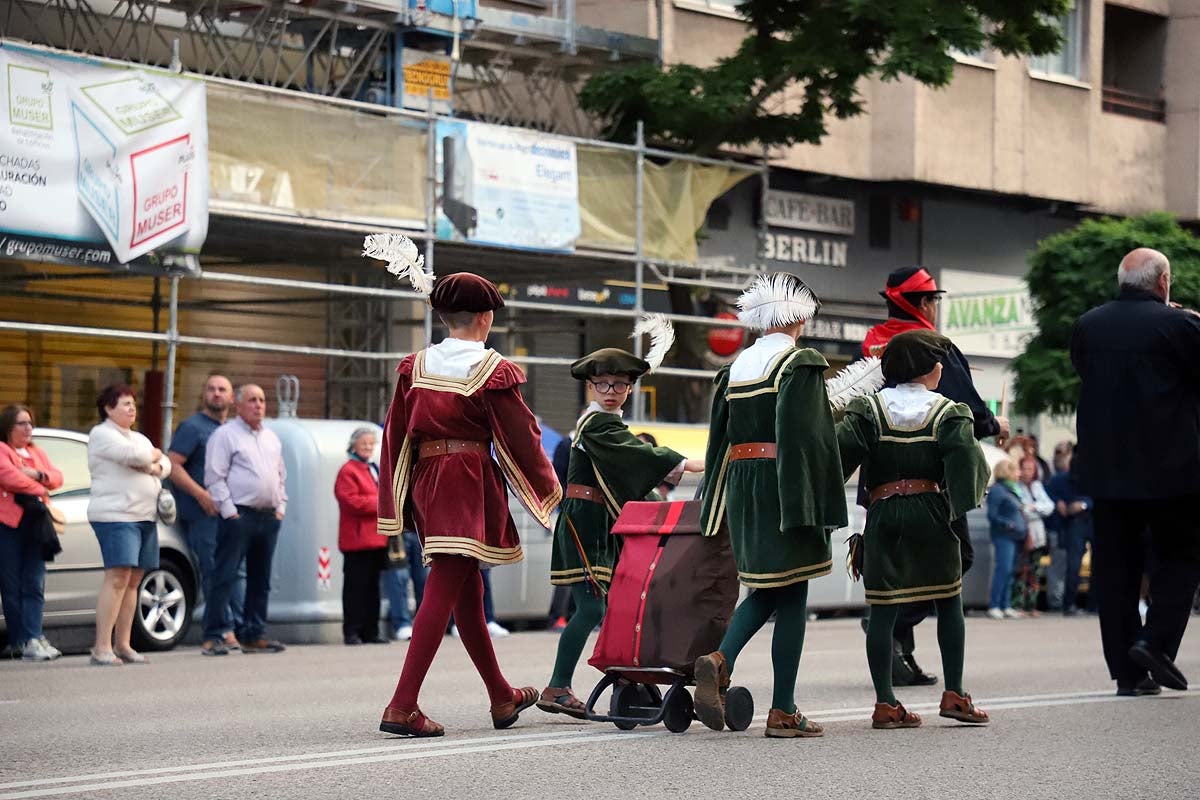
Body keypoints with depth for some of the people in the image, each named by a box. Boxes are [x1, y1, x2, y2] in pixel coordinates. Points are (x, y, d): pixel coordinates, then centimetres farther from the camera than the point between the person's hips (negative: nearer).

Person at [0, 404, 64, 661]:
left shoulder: (37, 452, 22)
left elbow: (57, 477, 15)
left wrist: (38, 475, -6)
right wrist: (39, 489, -2)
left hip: (35, 523, 6)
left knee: (34, 585, -5)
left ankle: (33, 639, -11)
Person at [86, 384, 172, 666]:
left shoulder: (139, 438, 23)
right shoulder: (102, 434, -4)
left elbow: (166, 464, 17)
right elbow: (133, 455, -18)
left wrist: (154, 467, -6)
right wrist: (153, 455, 2)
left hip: (145, 516, 9)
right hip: (115, 515, -8)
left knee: (133, 581, 6)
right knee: (117, 579, -16)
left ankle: (123, 645, 9)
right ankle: (102, 648, -18)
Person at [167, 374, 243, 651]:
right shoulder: (192, 427, -3)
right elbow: (172, 465, -13)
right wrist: (201, 494, -20)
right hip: (204, 514, -8)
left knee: (238, 571, 7)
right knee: (214, 573, -8)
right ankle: (224, 631, -6)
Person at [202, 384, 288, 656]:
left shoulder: (271, 438, 19)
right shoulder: (225, 435, -3)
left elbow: (281, 476, 25)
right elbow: (215, 477, -9)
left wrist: (281, 506, 12)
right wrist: (229, 511, -14)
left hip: (268, 517, 7)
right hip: (239, 515, -7)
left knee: (260, 580, 10)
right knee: (225, 577, -9)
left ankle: (254, 635, 16)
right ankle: (212, 637, -10)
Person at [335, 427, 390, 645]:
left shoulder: (375, 470, 21)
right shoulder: (348, 471, -7)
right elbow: (351, 501, -17)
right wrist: (380, 503, -17)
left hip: (377, 538, 9)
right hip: (357, 539, -9)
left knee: (372, 587, 10)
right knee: (356, 586, -7)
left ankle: (370, 632, 14)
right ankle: (351, 633, -5)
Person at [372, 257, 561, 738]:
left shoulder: (415, 367, 6)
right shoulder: (494, 372, -8)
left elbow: (395, 436, 8)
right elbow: (520, 435, -3)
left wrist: (395, 504, 15)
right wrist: (549, 486, 13)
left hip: (425, 482, 6)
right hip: (471, 481, -6)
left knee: (468, 589, 16)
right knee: (444, 589, -10)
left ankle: (502, 698, 30)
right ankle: (402, 706, -18)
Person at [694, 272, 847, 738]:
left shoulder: (735, 369, 11)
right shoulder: (800, 365, -8)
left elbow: (719, 440, 13)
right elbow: (808, 438, -15)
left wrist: (718, 506, 19)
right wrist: (817, 508, -13)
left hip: (741, 488, 6)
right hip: (784, 490, -6)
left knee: (765, 590, 18)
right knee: (791, 596, 1)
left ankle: (720, 660, -9)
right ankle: (782, 712, 1)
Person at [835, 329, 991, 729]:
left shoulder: (867, 409, 4)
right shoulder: (949, 412, 1)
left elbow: (842, 453, -5)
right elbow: (965, 458, -12)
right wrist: (958, 505, -4)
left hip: (882, 515, 2)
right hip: (931, 513, -1)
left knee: (882, 609, 1)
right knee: (949, 604, 10)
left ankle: (885, 702, -1)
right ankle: (953, 694, 8)